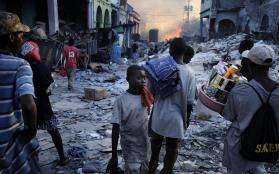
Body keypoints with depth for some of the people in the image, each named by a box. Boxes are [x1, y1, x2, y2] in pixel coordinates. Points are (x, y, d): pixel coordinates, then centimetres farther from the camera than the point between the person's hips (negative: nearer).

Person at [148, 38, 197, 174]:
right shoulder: (188, 73, -12)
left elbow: (151, 92, -3)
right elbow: (189, 102, -8)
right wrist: (186, 120, 6)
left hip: (158, 117, 2)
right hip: (176, 119, -2)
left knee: (155, 147, 24)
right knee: (172, 150, 17)